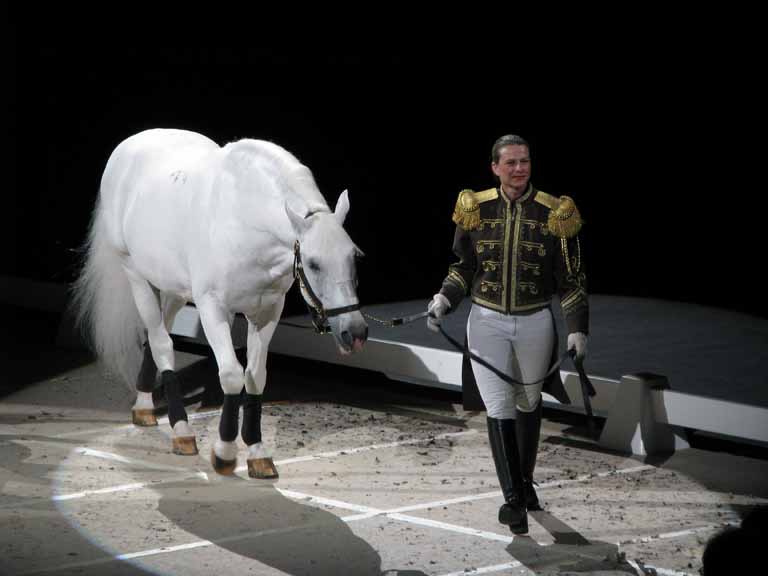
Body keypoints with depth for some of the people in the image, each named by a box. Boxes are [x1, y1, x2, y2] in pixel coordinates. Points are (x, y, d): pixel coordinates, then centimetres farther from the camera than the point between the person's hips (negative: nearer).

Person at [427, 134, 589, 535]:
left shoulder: (554, 213, -7)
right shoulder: (476, 209, -4)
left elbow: (573, 279, -2)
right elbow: (463, 267, 8)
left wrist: (577, 328, -8)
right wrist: (445, 298, -9)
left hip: (536, 322, 0)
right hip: (487, 321, 0)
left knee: (528, 404, 16)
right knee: (499, 409, -7)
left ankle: (525, 481, 36)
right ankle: (513, 500, -5)